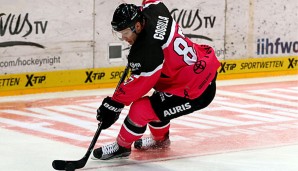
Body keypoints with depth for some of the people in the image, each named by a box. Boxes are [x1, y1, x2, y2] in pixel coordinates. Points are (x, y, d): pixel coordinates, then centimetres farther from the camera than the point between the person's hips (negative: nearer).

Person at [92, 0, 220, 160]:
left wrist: (112, 105, -10)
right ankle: (160, 139, 49)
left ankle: (122, 146, 12)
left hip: (197, 92, -10)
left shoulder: (147, 49, -28)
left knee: (140, 109, -10)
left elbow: (137, 84, -20)